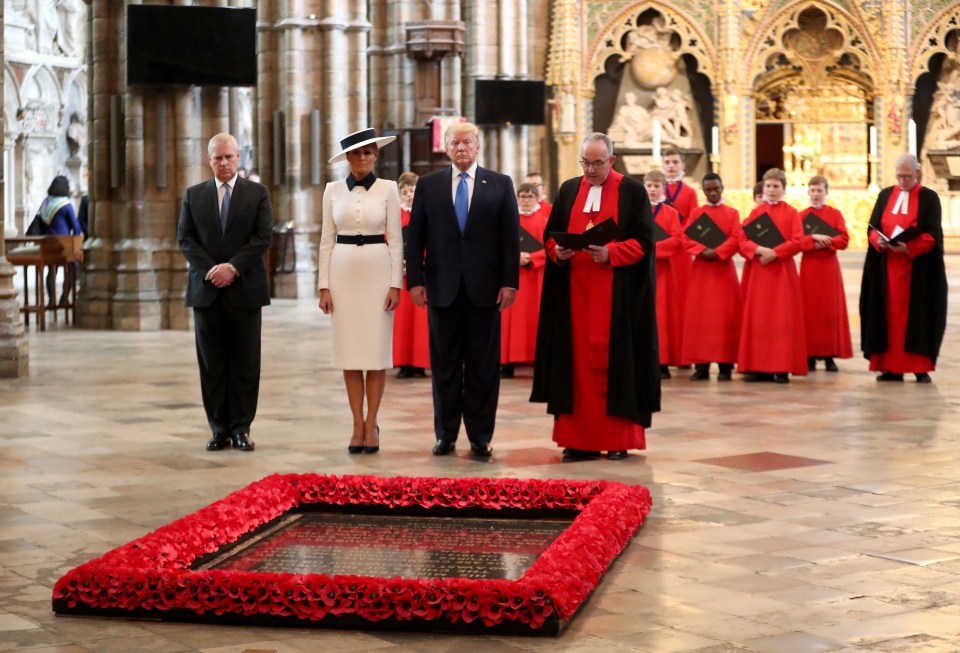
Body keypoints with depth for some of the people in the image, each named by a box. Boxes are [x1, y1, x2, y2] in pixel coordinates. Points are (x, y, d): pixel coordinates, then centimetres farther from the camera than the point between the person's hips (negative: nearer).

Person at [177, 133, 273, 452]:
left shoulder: (258, 193, 5)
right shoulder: (193, 195, 10)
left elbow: (263, 236, -4)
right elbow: (185, 238, 4)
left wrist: (233, 267, -14)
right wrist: (211, 269, -10)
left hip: (245, 289, -1)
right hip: (206, 290, 2)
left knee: (245, 362, 1)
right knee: (211, 363, 3)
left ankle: (241, 427, 7)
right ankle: (219, 428, 9)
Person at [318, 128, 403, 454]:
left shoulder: (388, 189, 0)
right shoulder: (333, 190, 5)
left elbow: (395, 240, -1)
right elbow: (327, 241, 6)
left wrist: (395, 284, -7)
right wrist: (324, 286, 0)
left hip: (377, 271, -2)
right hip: (343, 272, 2)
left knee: (377, 350, 0)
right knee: (349, 351, 3)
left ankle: (371, 424, 9)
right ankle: (358, 425, 11)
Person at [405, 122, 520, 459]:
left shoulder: (500, 184, 6)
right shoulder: (428, 185, 8)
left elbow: (511, 237, 2)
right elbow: (414, 237, 6)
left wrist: (510, 282, -6)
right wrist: (415, 280, -3)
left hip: (484, 289, -1)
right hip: (442, 288, 1)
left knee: (483, 366, 3)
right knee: (445, 365, 6)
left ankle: (480, 438, 10)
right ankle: (446, 434, 15)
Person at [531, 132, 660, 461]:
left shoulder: (632, 191, 1)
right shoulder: (568, 190, 12)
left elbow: (643, 241, -4)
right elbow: (550, 235, 13)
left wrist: (610, 253, -19)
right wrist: (557, 251, -9)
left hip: (618, 295, -3)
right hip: (574, 292, 3)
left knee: (615, 361, -2)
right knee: (576, 362, 1)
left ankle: (618, 439, 4)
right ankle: (579, 438, 5)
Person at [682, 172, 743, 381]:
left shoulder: (732, 213, 5)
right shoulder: (696, 213, 9)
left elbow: (736, 239, -7)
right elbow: (686, 239, -1)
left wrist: (717, 252, -19)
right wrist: (703, 251, -17)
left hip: (724, 269, -1)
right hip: (701, 269, 2)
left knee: (725, 316, -3)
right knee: (699, 315, -2)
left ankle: (725, 365, -2)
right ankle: (701, 365, 0)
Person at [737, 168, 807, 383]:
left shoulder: (791, 213, 3)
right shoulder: (755, 213, 10)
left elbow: (797, 242, -7)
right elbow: (743, 241, 2)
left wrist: (774, 253, -18)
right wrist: (759, 250, -17)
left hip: (782, 272, -2)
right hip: (757, 272, 2)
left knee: (782, 319, -4)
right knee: (758, 319, 1)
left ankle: (782, 368, -4)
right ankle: (759, 367, 3)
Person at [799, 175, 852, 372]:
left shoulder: (835, 214, 4)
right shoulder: (802, 216, 5)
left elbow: (844, 240, -5)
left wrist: (824, 242, -17)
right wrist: (814, 238, -20)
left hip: (829, 267, 0)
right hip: (809, 267, 0)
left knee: (830, 309, 0)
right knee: (810, 310, -1)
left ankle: (830, 355, 4)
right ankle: (810, 355, 1)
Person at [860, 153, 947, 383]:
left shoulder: (929, 198, 0)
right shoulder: (885, 195, 11)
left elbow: (932, 235, -8)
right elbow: (872, 227, 8)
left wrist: (909, 248, -23)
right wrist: (879, 241, -14)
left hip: (918, 268, -3)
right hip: (887, 267, 3)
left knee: (918, 316, -3)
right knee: (889, 314, 1)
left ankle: (921, 368, 0)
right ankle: (892, 367, 3)